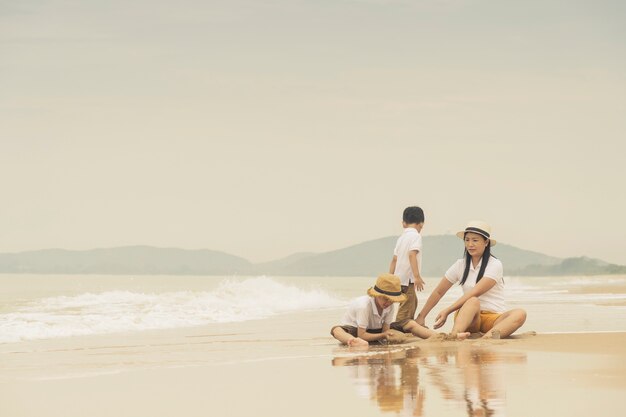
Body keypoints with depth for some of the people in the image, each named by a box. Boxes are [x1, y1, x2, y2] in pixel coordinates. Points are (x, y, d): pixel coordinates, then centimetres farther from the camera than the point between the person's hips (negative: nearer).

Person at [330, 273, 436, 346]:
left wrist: (388, 335, -36)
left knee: (410, 324, -6)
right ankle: (358, 343, -77)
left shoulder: (390, 306, -13)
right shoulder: (364, 306, -31)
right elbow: (361, 334, -30)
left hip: (376, 330, 6)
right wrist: (383, 335, -34)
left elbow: (386, 330, -13)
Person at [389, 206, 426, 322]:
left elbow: (394, 259, 16)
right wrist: (417, 276, -26)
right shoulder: (415, 235, -8)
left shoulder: (401, 237, 16)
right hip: (408, 278, -9)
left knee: (413, 303, 26)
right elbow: (412, 254, -21)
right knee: (405, 312, -11)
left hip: (399, 277, 9)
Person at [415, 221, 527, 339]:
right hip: (471, 319, 1)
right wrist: (421, 316, 12)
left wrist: (447, 311, -22)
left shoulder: (495, 265, -4)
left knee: (520, 314, -32)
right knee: (473, 302, -34)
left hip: (495, 318, -1)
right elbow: (438, 292, 16)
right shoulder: (460, 265, 8)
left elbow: (475, 292, -16)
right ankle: (454, 335, -62)